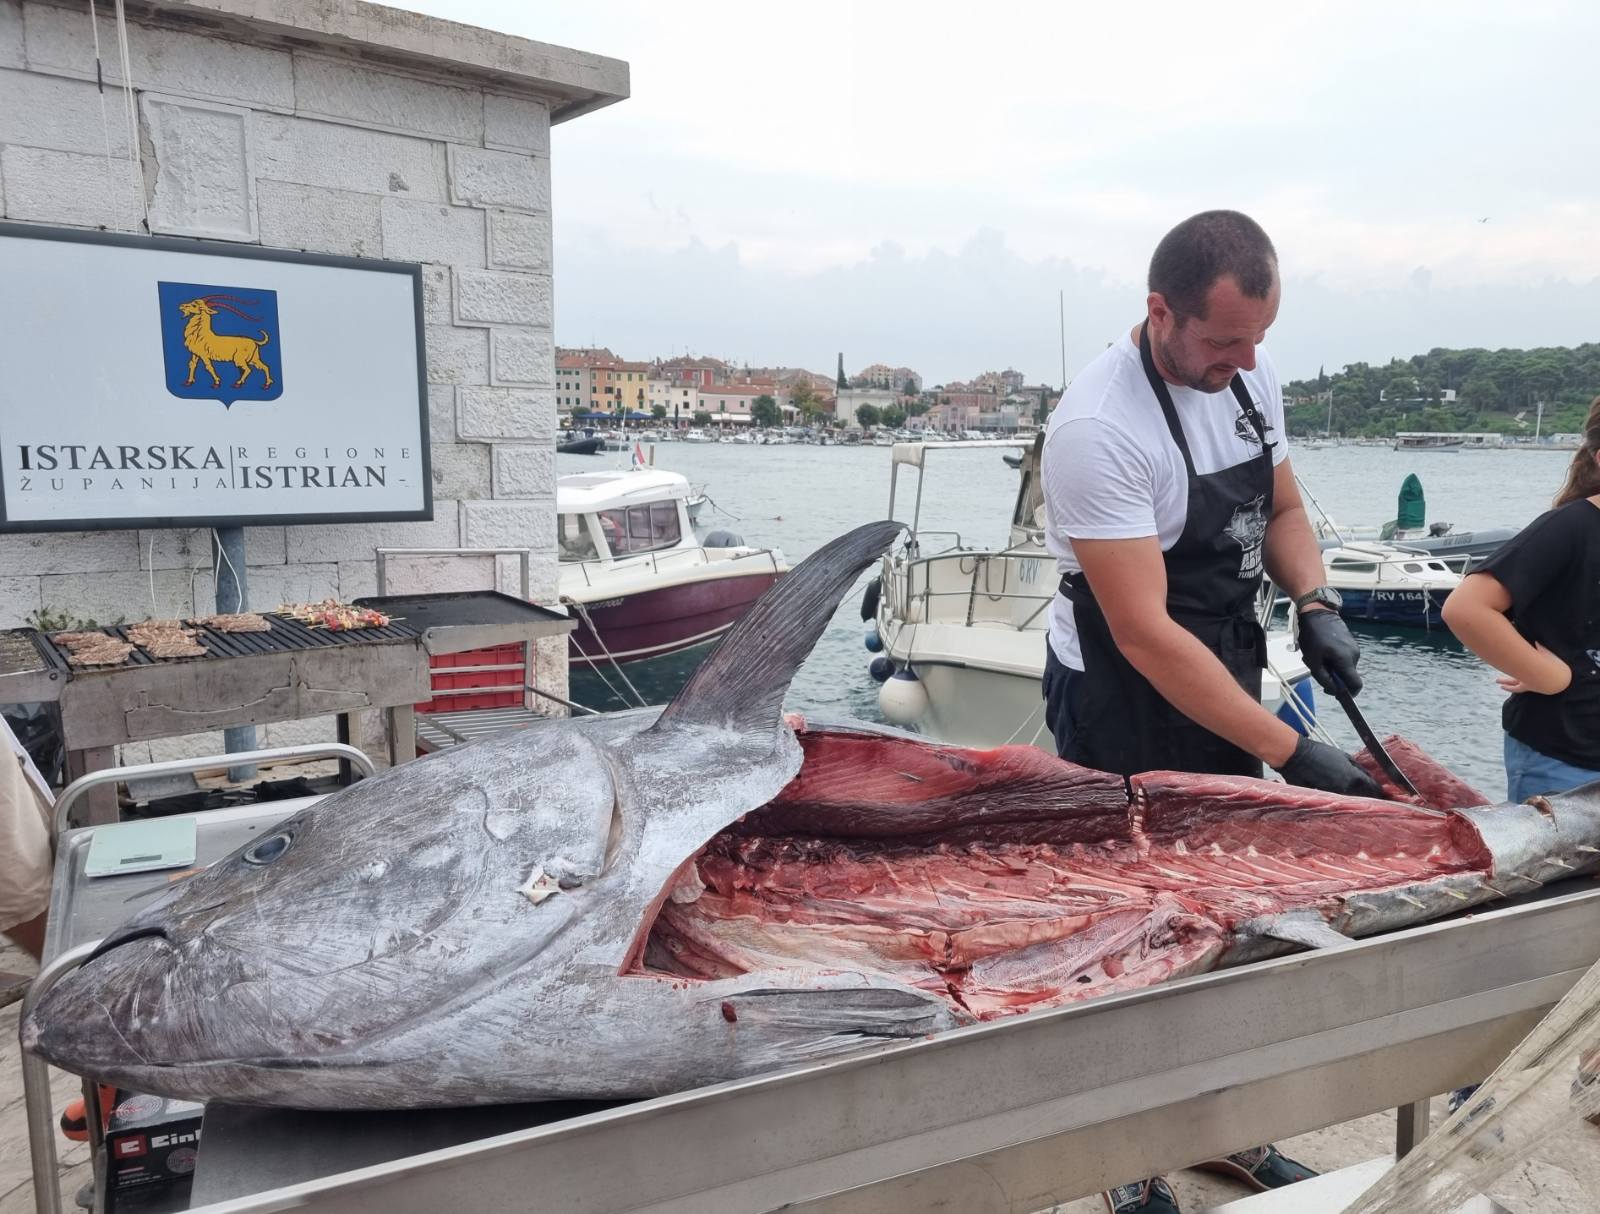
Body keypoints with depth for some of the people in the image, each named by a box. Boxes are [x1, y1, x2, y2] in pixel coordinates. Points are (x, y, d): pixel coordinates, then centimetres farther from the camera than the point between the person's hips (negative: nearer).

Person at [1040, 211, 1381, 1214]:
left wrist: (1317, 603, -7)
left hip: (1228, 686, 8)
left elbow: (1282, 507, 13)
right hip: (1128, 712, -7)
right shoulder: (1100, 428, -26)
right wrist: (1292, 753, -27)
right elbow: (1144, 633, -28)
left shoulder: (1249, 376, -2)